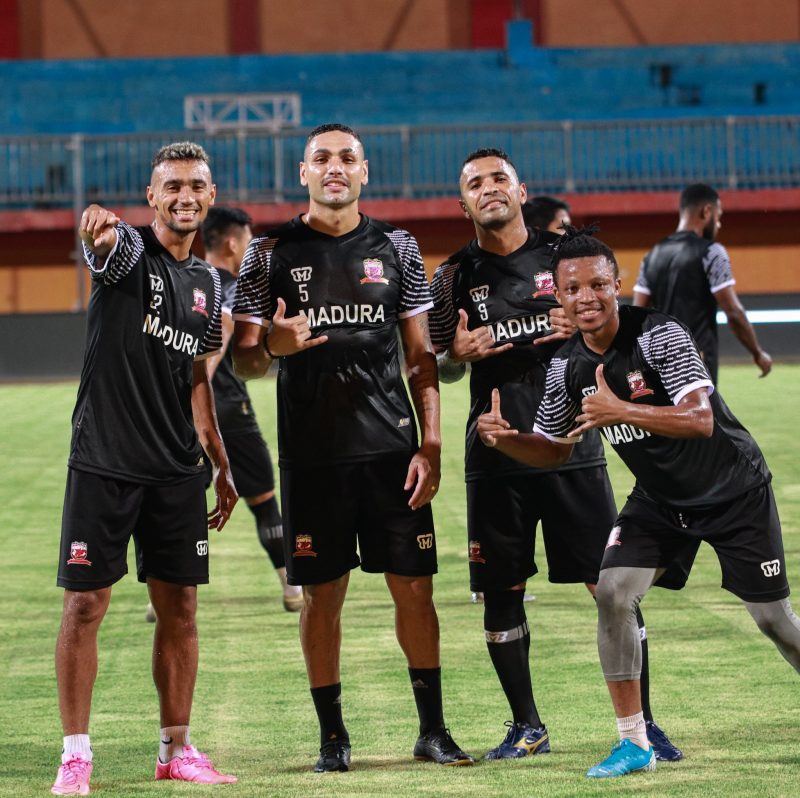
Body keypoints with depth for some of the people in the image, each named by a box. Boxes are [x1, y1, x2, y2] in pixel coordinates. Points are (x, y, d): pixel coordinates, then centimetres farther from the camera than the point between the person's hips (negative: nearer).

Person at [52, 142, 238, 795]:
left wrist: (221, 466, 18)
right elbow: (105, 244, -32)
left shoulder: (207, 284, 13)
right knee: (85, 604, -4)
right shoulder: (129, 251, -5)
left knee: (179, 607, 7)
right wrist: (99, 228, -57)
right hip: (104, 464, -5)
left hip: (178, 471, 5)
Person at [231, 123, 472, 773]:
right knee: (322, 592, 2)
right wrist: (272, 347, -19)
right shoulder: (271, 255, 4)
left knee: (414, 586, 1)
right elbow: (243, 360, 5)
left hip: (391, 449, 1)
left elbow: (421, 355, 9)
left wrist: (430, 445, 1)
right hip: (311, 453, -1)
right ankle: (332, 736, 11)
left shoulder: (397, 249, 9)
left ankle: (433, 729, 11)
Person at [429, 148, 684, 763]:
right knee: (501, 590, 3)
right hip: (496, 456, 1)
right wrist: (458, 355, -10)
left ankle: (642, 721, 5)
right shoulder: (456, 276, 7)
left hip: (573, 447, -1)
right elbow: (437, 368, 12)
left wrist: (583, 330, -11)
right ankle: (526, 725, 17)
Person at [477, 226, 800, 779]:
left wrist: (620, 411, -45)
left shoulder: (660, 336, -26)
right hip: (659, 500, 5)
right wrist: (505, 439, -15)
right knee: (613, 594, -13)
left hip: (733, 491, -5)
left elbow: (701, 421, -35)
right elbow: (555, 448, 5)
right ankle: (635, 743, -4)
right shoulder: (567, 367, -6)